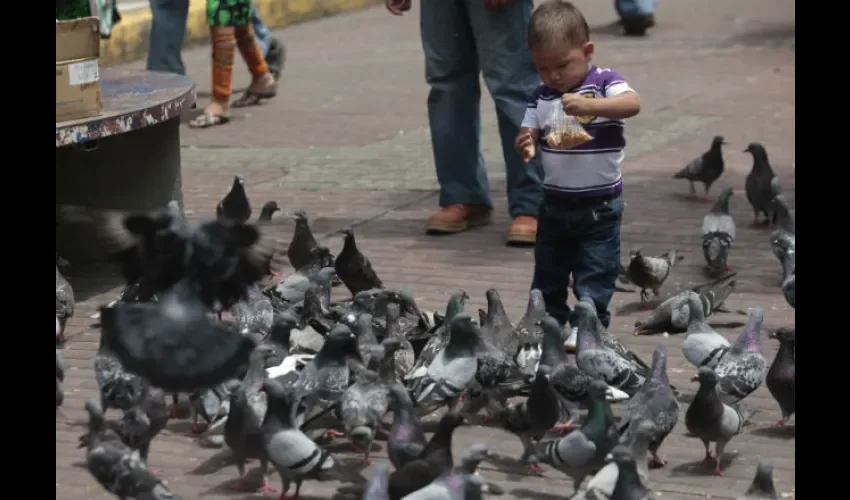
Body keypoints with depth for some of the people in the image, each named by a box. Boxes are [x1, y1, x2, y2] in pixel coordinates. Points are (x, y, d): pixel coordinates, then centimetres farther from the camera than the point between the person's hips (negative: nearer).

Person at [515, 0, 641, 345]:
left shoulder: (604, 82, -13)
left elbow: (632, 104, -31)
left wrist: (589, 105, -47)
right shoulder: (541, 96, 2)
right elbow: (528, 133, 3)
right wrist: (525, 144, -22)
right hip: (555, 202, 5)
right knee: (547, 273, 15)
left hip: (599, 204, -5)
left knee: (595, 274, 0)